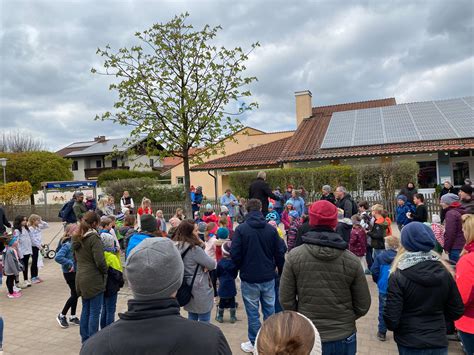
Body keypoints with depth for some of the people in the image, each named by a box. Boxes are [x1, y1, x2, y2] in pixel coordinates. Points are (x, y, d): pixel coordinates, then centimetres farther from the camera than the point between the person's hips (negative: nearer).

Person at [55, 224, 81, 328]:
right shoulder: (67, 245, -20)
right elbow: (58, 257, -31)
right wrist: (69, 264, -25)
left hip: (76, 271, 7)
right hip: (69, 273, -7)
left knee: (75, 294, 14)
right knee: (74, 294, -2)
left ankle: (73, 317, 28)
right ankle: (61, 316, 16)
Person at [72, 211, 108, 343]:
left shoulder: (77, 237, 9)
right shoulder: (94, 237, -18)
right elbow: (100, 261, -21)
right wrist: (105, 272, -5)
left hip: (81, 278, 8)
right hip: (94, 279, -8)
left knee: (85, 310, 19)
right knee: (95, 312, 1)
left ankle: (85, 339, 29)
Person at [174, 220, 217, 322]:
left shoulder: (177, 247, 1)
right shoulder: (194, 249, -24)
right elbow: (212, 264, -16)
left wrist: (204, 265, -9)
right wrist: (207, 265, 3)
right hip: (200, 291, -8)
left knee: (192, 318, 21)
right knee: (204, 321, 6)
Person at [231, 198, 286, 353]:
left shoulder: (241, 229, -12)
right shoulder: (271, 229, -4)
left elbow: (235, 254, -13)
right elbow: (279, 254, 0)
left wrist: (242, 268, 7)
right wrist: (281, 272, 15)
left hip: (249, 278, -3)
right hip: (268, 277, 3)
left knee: (253, 312, 9)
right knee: (269, 310, 15)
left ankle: (254, 343, 21)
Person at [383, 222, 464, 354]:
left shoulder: (398, 276, -20)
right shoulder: (444, 272, -8)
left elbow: (391, 317, -18)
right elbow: (457, 311, 2)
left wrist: (391, 326, 4)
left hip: (409, 343, -2)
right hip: (439, 341, 2)